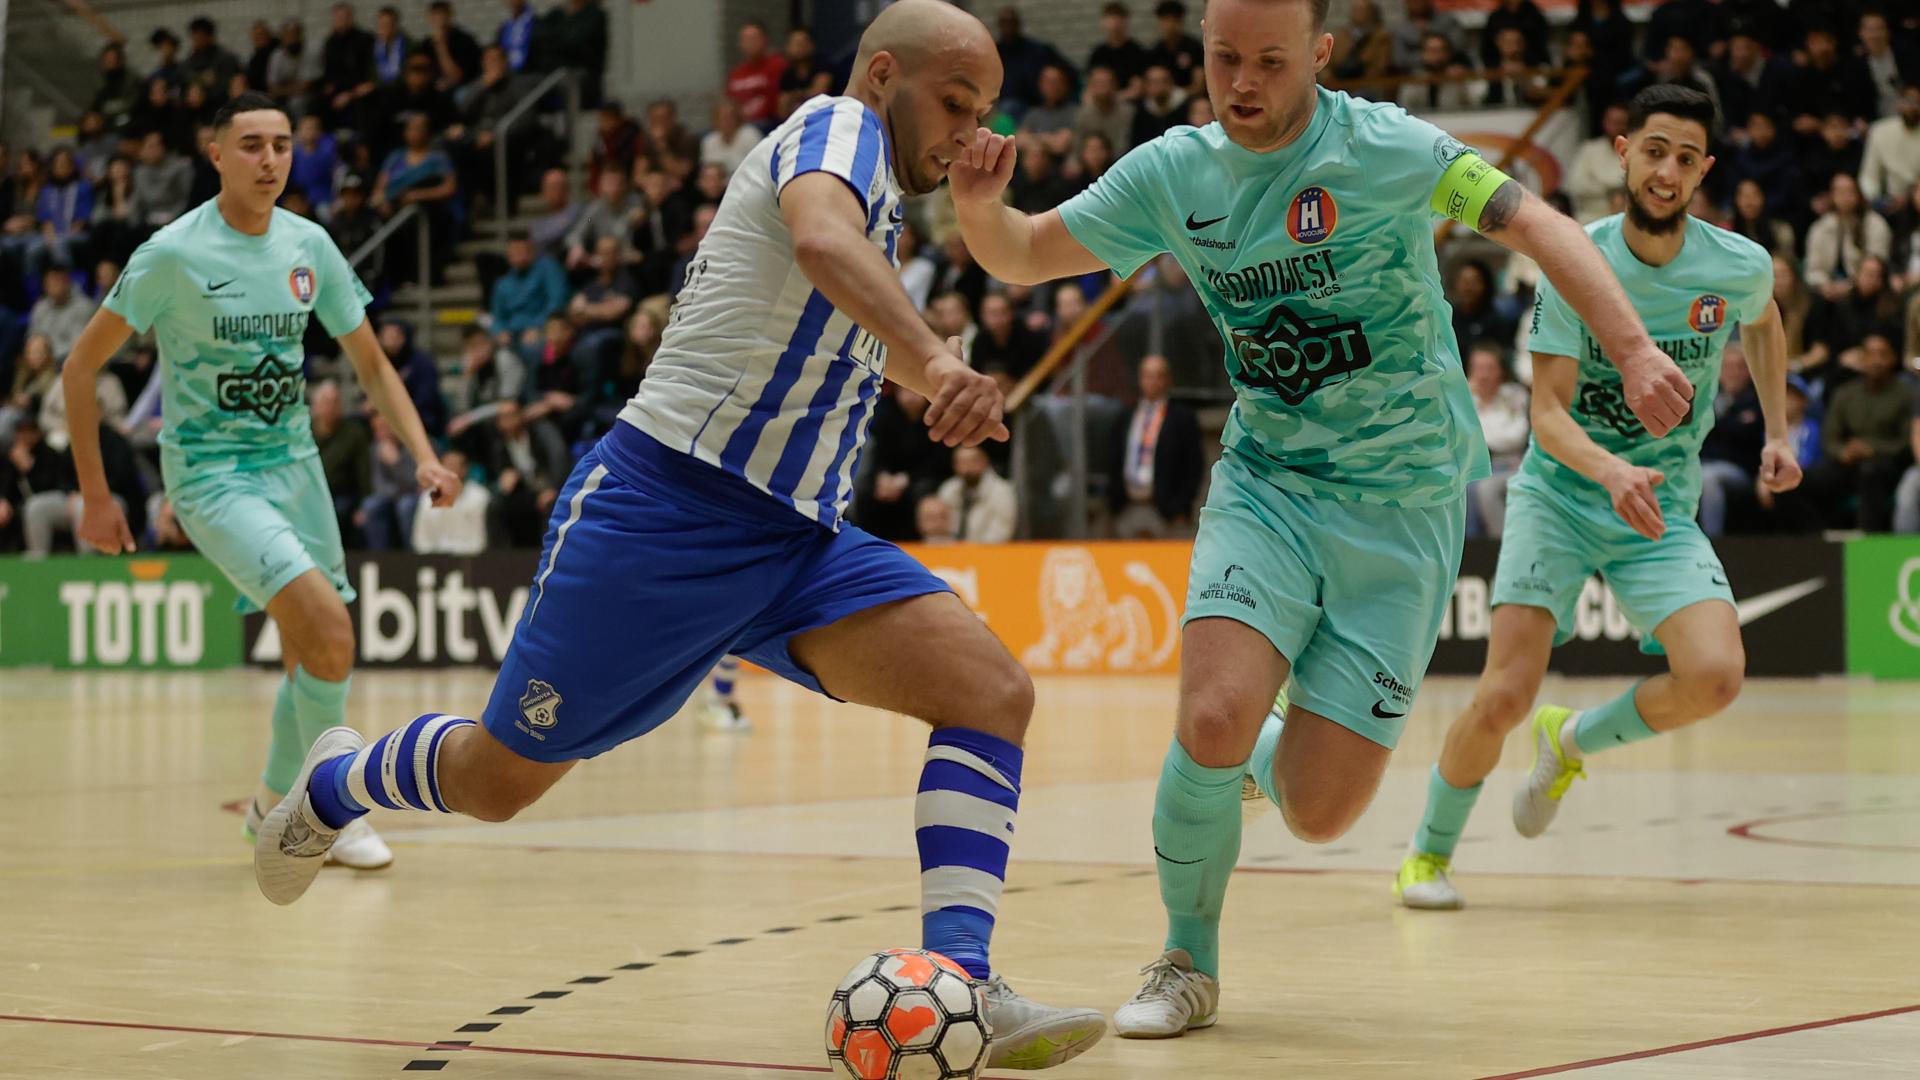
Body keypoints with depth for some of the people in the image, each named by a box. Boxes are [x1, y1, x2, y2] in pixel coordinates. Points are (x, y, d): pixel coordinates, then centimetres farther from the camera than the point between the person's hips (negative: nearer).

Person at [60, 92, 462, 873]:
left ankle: (275, 804, 35)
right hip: (213, 477, -6)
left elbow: (371, 365, 8)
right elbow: (80, 367, -7)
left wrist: (423, 455, -7)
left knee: (313, 657, 11)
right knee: (329, 626, -22)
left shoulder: (309, 246, 1)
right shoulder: (175, 253, -14)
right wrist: (95, 497, -8)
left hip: (293, 466, 6)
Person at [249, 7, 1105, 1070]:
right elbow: (821, 238, -32)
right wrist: (935, 359, -48)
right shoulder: (836, 124, -7)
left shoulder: (874, 187, 20)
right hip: (667, 502, -8)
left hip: (794, 540, 8)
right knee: (498, 778, 7)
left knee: (992, 693, -15)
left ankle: (958, 984, -24)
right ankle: (334, 783, 40)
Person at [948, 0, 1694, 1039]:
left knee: (1316, 815, -7)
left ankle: (1272, 751, 33)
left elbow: (1539, 225, -15)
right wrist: (979, 205, -16)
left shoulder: (1383, 148, -13)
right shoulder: (1172, 173, 0)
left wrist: (1631, 348, -30)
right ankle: (1188, 962, 4)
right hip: (1266, 484, 2)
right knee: (1212, 722, -23)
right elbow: (1022, 257, 8)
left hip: (1404, 505, -2)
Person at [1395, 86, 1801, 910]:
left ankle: (1573, 740, 10)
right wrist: (1609, 469, -37)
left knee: (1715, 676, -21)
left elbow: (1764, 325, 21)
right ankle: (1430, 851, 13)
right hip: (1558, 495, -2)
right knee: (1506, 696, -14)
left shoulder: (1741, 266, -6)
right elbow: (1548, 415, -18)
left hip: (1661, 508, 2)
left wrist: (1777, 433, 14)